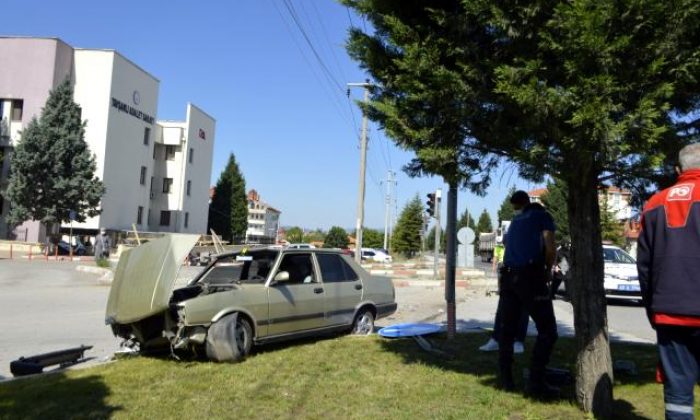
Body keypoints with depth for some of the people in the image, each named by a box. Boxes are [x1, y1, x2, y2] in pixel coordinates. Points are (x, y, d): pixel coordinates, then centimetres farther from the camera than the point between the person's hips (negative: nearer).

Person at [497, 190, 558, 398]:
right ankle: (536, 382, -8)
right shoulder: (543, 216, 8)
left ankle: (505, 379, 10)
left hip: (508, 276, 6)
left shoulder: (515, 221, 24)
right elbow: (550, 249, -4)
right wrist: (548, 271, 13)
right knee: (547, 330, -2)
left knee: (507, 330, 10)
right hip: (530, 276, -6)